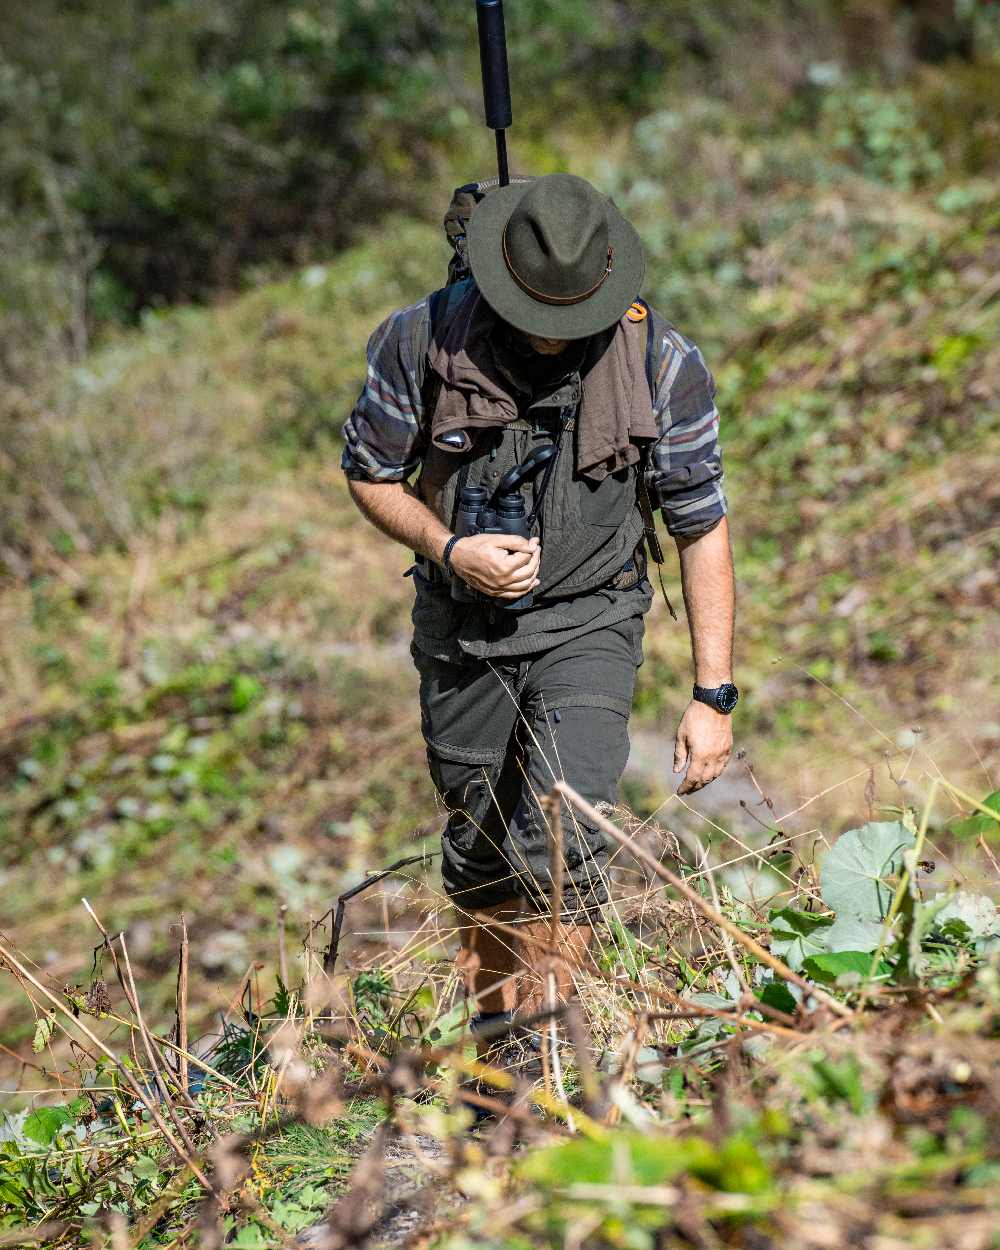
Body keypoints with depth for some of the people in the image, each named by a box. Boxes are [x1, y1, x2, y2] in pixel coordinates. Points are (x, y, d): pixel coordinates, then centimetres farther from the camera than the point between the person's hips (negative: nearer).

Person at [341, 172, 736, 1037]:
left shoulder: (664, 365, -16)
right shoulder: (423, 339, -15)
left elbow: (703, 529, -8)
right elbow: (370, 475, 0)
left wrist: (714, 696, -9)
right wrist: (450, 550, -19)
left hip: (588, 624, -2)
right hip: (460, 629, 2)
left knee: (564, 836, -21)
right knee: (478, 848, 13)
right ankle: (491, 1030, 34)